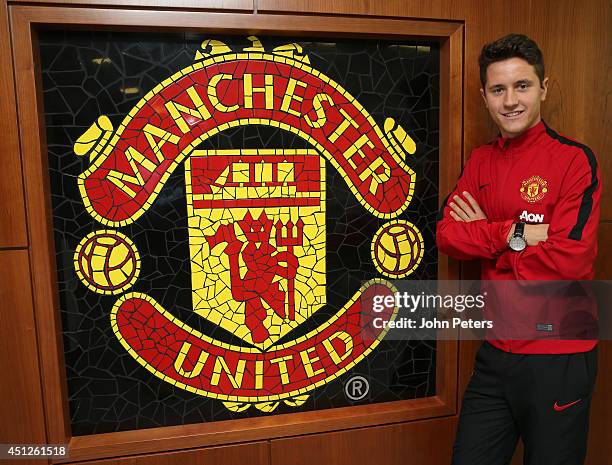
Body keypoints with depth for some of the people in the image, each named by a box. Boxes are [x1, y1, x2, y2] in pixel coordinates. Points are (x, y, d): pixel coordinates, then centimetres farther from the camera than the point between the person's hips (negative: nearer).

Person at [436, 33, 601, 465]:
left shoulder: (576, 160, -11)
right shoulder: (481, 160, 5)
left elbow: (568, 261, -20)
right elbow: (446, 235, -5)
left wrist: (483, 236, -11)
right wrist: (514, 233, -18)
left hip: (560, 358, -4)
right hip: (496, 352, 5)